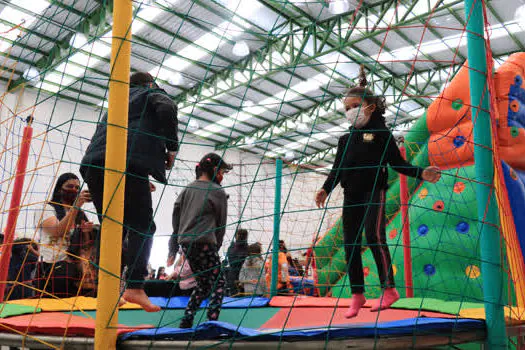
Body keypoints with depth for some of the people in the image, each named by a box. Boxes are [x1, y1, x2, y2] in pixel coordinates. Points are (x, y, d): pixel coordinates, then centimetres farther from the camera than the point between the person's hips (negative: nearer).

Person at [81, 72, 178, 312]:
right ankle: (135, 286, -17)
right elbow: (167, 109, -4)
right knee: (142, 227, -5)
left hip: (94, 163, 6)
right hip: (129, 162, -6)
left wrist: (139, 182, 29)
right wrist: (172, 148, 5)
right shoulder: (153, 93, 22)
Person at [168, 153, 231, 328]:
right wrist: (217, 247, 13)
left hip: (185, 243, 7)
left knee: (203, 283, 18)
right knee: (218, 282, 3)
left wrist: (173, 249, 14)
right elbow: (221, 224, 1)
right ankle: (212, 322, -7)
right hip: (204, 243, -7)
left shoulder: (187, 189, 14)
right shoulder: (218, 192, -3)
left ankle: (186, 320, 15)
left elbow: (176, 220, 12)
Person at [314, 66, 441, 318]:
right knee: (350, 244, 3)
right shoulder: (345, 140, 16)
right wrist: (326, 189, 2)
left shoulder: (381, 133, 4)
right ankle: (357, 295, 14)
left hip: (374, 191, -5)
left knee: (373, 234, -23)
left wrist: (420, 173, -10)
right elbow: (337, 169, 14)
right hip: (351, 196, 5)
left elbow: (398, 163, 3)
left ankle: (389, 289, -12)